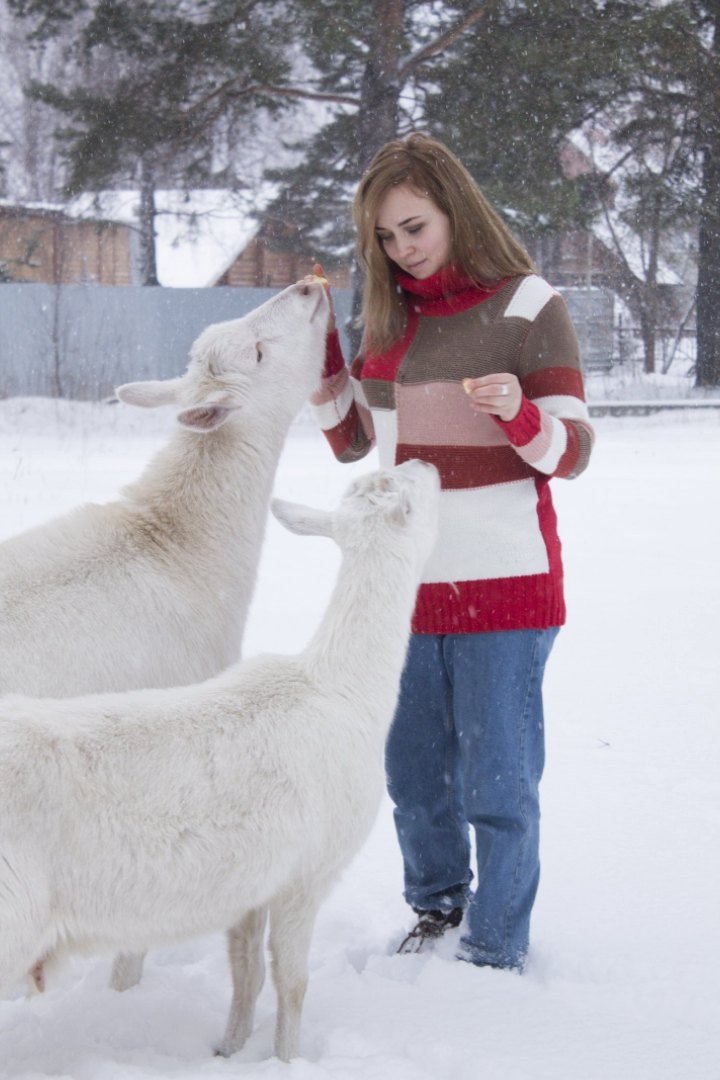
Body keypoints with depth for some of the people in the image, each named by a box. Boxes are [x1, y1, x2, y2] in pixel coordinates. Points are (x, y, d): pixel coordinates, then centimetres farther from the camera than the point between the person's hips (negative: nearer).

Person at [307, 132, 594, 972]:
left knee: (497, 780, -1)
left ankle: (497, 950, 11)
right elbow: (350, 439, 14)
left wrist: (520, 413, -30)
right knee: (414, 771, 16)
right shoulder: (389, 316, 8)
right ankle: (437, 904, 36)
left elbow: (570, 453, -9)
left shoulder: (526, 306, -8)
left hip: (503, 586, -6)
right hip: (409, 582, 6)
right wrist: (315, 344, 2)